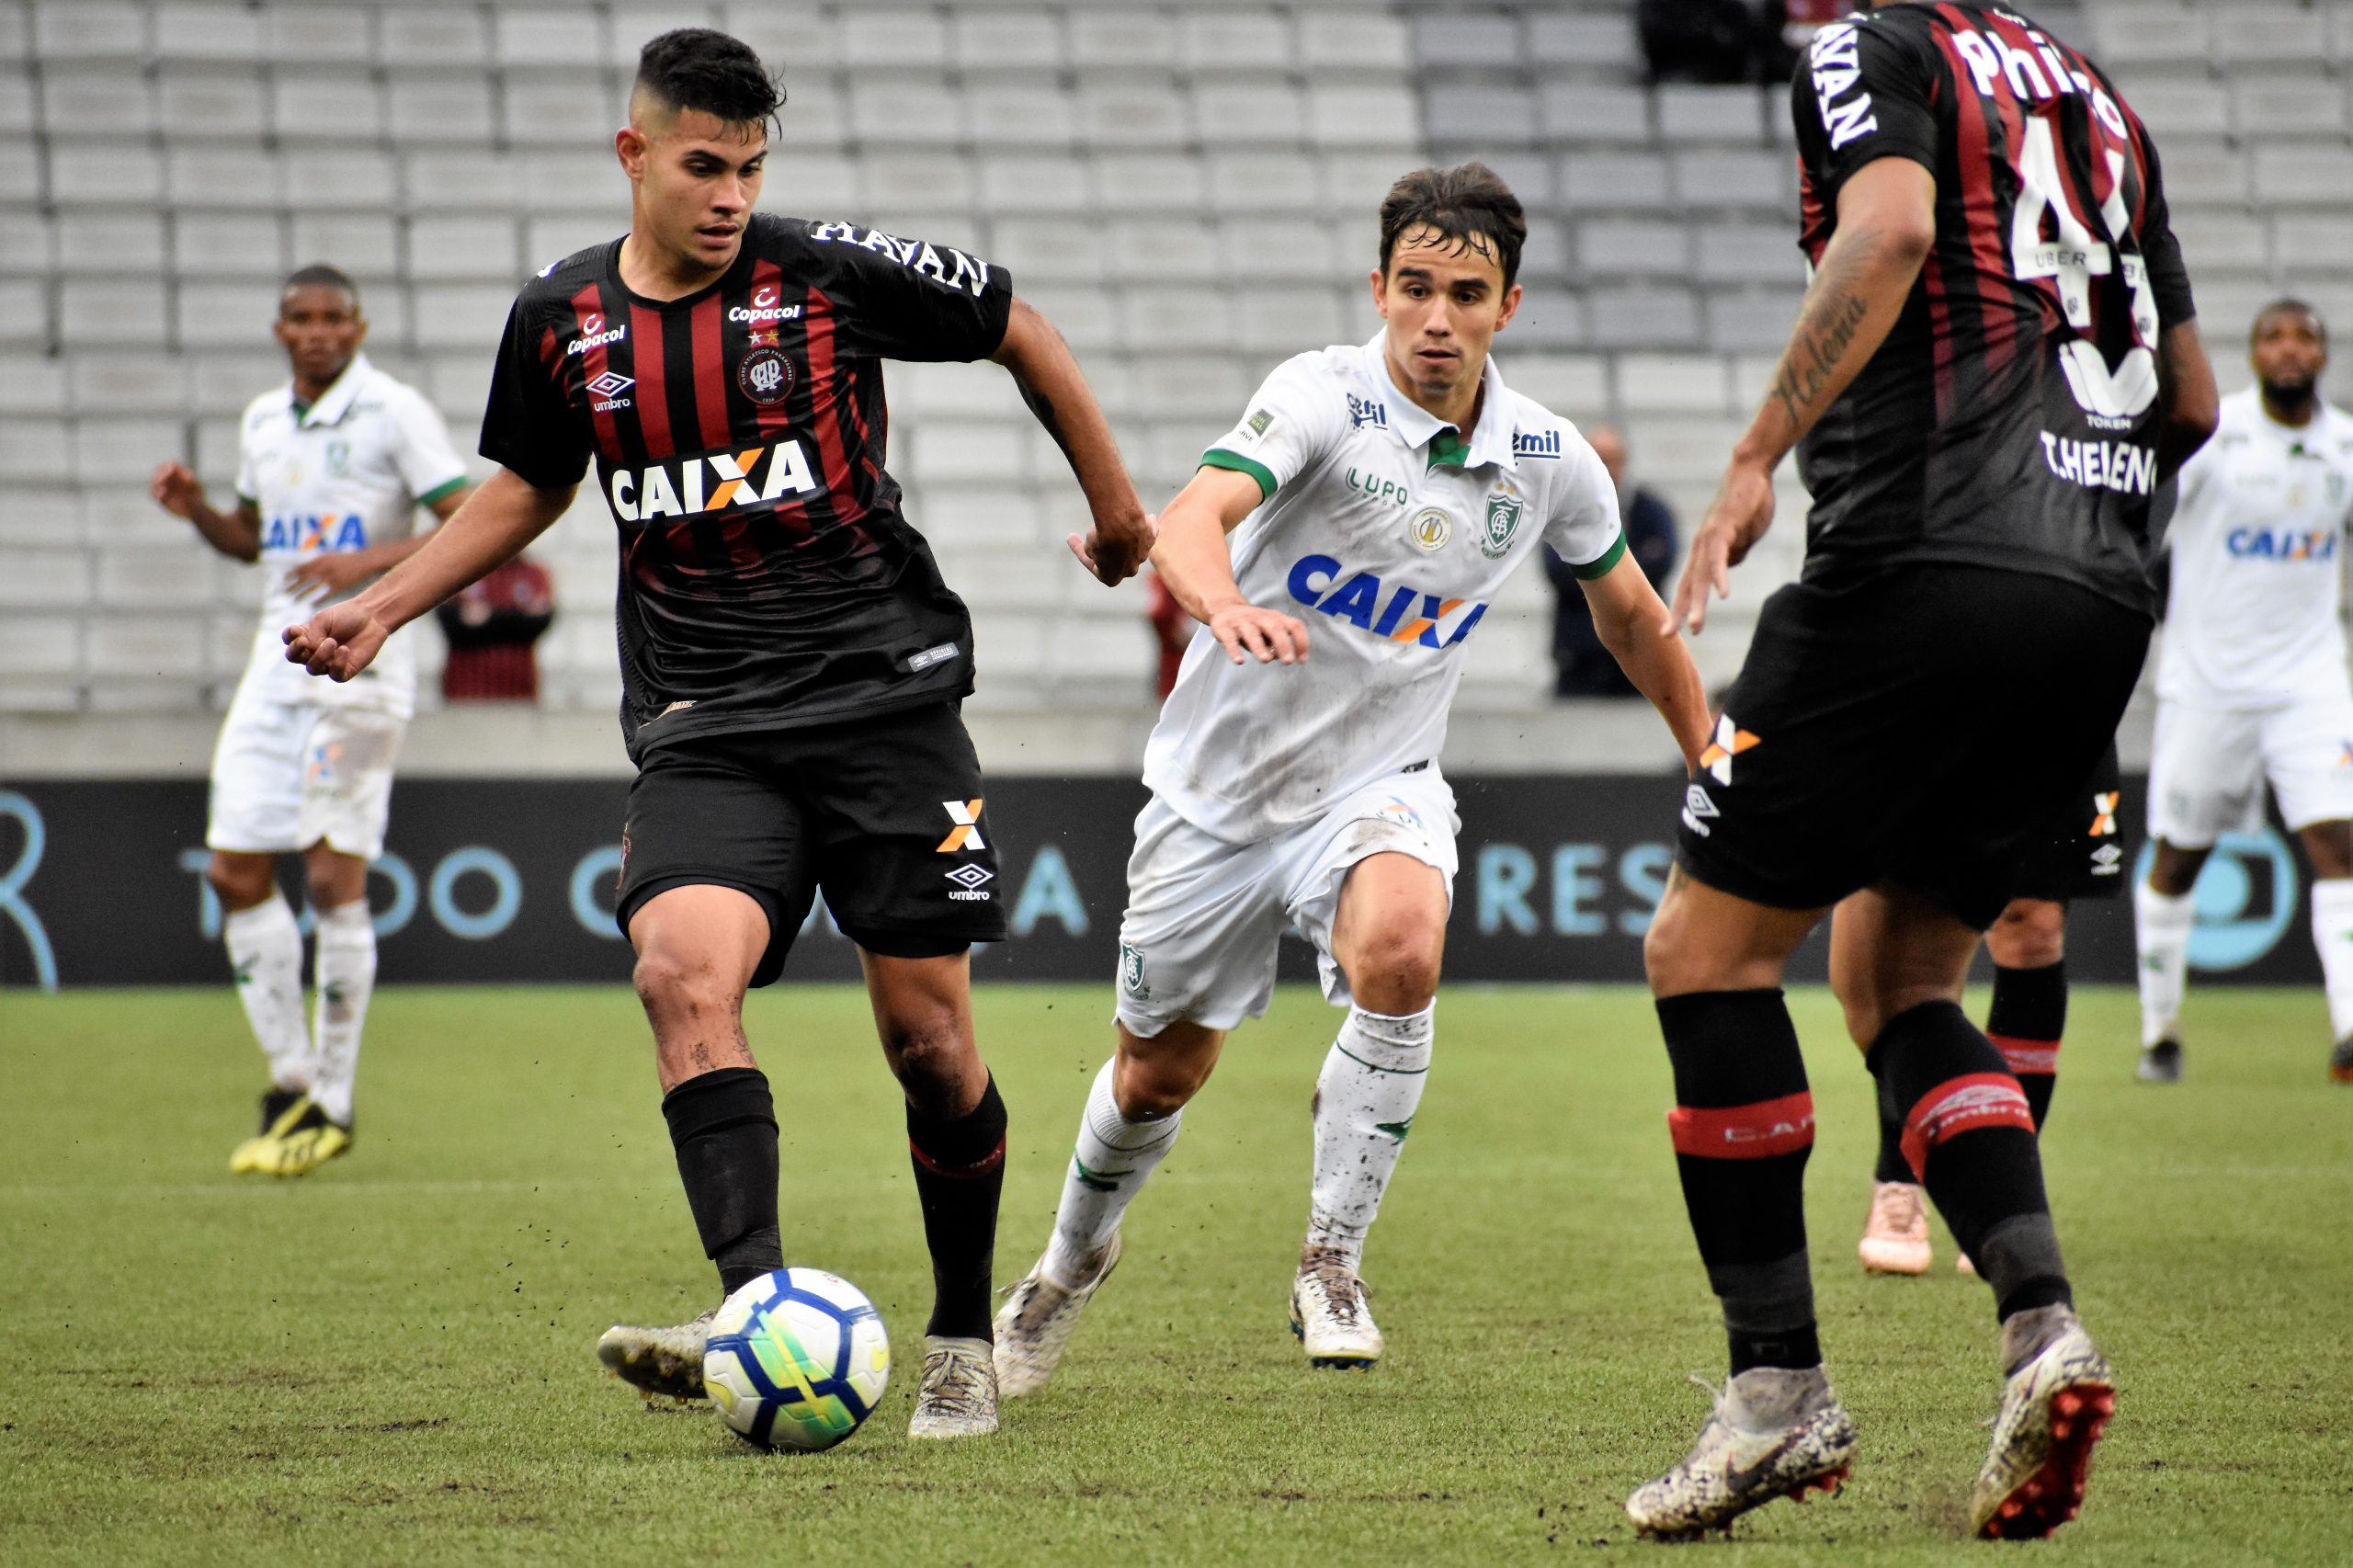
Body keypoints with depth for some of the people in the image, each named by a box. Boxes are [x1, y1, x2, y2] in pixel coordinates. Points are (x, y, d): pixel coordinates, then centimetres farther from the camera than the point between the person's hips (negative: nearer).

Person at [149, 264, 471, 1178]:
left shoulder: (394, 413, -6)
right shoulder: (262, 421, 14)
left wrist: (369, 561, -22)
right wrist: (197, 512, 7)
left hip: (361, 664, -7)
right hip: (278, 659, 7)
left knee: (335, 878, -9)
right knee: (236, 873, 1)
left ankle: (333, 1105, 0)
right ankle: (290, 1083, 13)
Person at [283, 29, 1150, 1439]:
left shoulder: (834, 271, -6)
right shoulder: (562, 321, 4)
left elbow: (1025, 335, 9)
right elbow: (527, 489, 23)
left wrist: (1117, 508, 16)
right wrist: (378, 611, 14)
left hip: (885, 694, -2)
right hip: (705, 728, 2)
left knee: (928, 1032, -1)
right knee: (684, 967, -25)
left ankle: (965, 1341, 19)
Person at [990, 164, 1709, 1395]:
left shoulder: (1549, 461, -7)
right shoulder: (1322, 397, -20)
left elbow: (1629, 611, 13)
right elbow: (1190, 522, -38)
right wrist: (1228, 605, -60)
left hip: (1379, 784, 1)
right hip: (1221, 785, -1)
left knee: (1398, 955, -31)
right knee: (1159, 1073, 11)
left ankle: (1331, 1266, -14)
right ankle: (1072, 1261, 44)